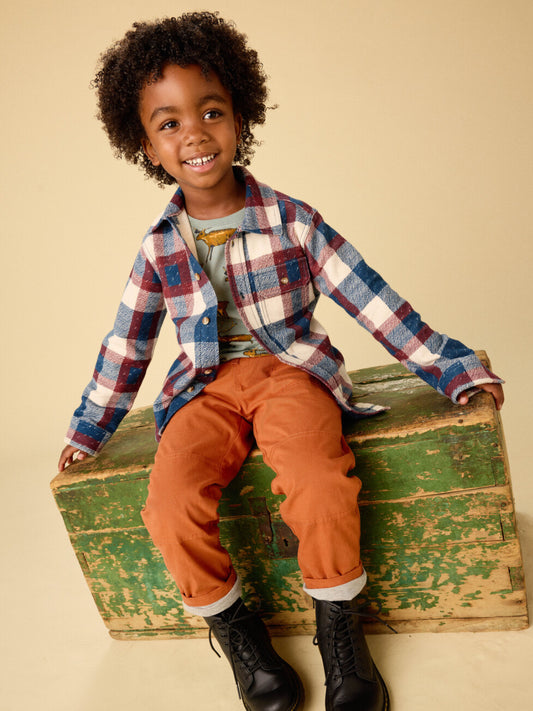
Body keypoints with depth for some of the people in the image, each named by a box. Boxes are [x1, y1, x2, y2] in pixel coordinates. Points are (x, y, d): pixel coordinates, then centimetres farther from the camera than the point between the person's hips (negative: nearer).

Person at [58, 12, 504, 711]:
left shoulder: (292, 221, -2)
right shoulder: (158, 248, 5)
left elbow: (373, 301, -1)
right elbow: (126, 344, 16)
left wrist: (454, 367, -3)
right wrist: (88, 430, 21)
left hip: (292, 371, -2)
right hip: (205, 388, 2)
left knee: (318, 483, -33)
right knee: (172, 504, -26)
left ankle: (339, 626, -5)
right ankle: (233, 628, 2)